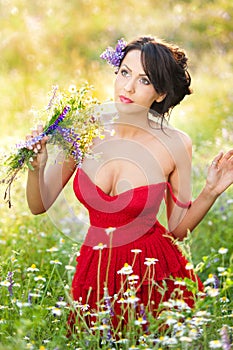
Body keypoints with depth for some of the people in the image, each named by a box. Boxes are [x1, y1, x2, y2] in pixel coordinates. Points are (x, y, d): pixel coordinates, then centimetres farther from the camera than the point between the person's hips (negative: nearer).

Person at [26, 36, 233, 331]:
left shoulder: (175, 145, -13)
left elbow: (178, 229, -3)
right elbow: (39, 205, -3)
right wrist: (36, 167, -21)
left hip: (154, 273, -2)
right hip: (95, 272, 2)